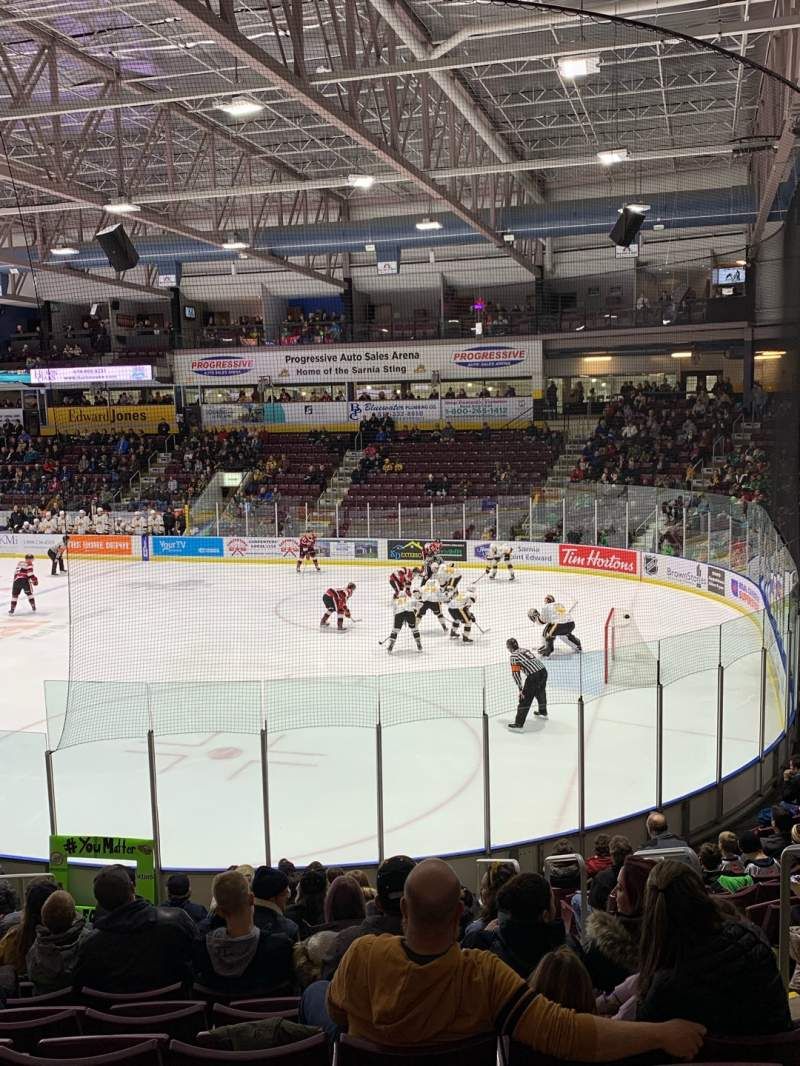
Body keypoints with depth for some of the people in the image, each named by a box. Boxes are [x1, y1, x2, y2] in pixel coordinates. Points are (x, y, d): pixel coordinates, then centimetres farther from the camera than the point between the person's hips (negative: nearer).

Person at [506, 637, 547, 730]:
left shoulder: (514, 655, 0)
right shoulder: (524, 649, 21)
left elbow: (515, 673, -6)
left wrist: (520, 688, -4)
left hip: (533, 676, -8)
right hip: (543, 670, 8)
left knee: (525, 699, -1)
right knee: (540, 692, 33)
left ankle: (518, 724, -2)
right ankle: (543, 712, 55)